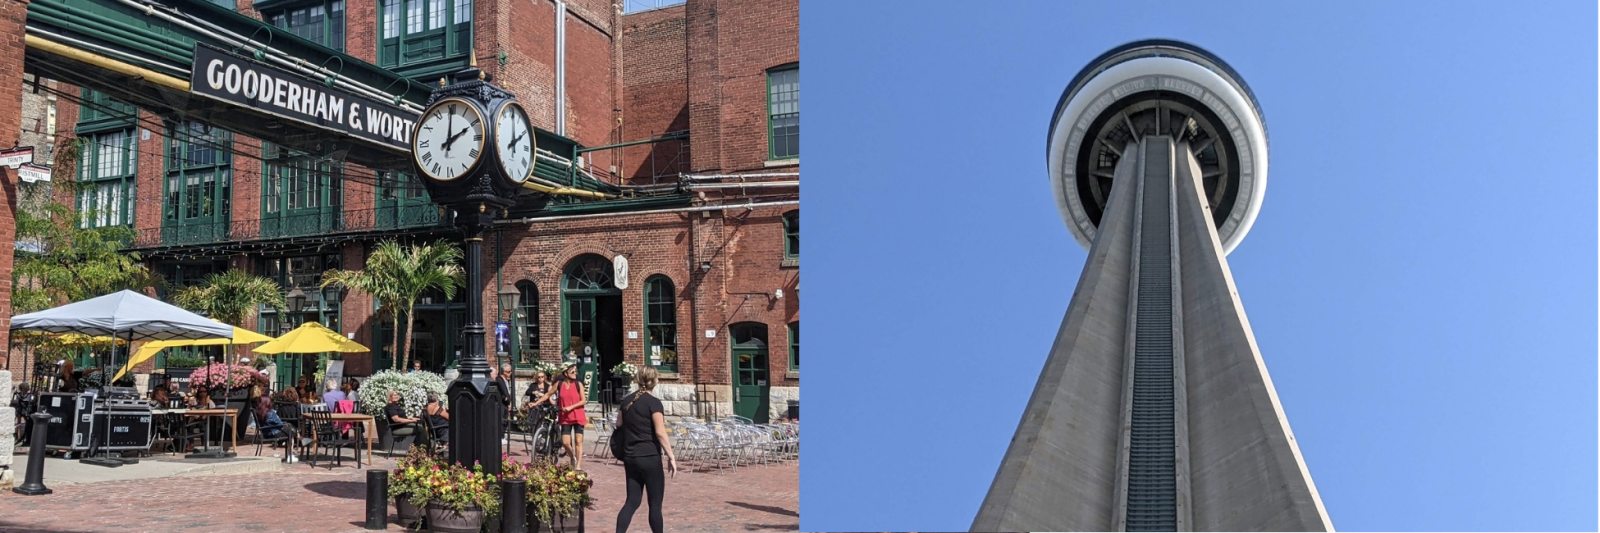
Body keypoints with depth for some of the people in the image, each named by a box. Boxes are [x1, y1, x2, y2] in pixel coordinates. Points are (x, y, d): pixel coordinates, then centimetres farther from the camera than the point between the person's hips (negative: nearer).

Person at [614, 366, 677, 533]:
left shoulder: (626, 401, 8)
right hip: (649, 457, -6)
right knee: (655, 503, 4)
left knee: (632, 501, 8)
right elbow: (660, 433, -16)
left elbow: (619, 428, 15)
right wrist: (671, 457, -11)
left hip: (630, 457, 6)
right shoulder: (653, 402, -11)